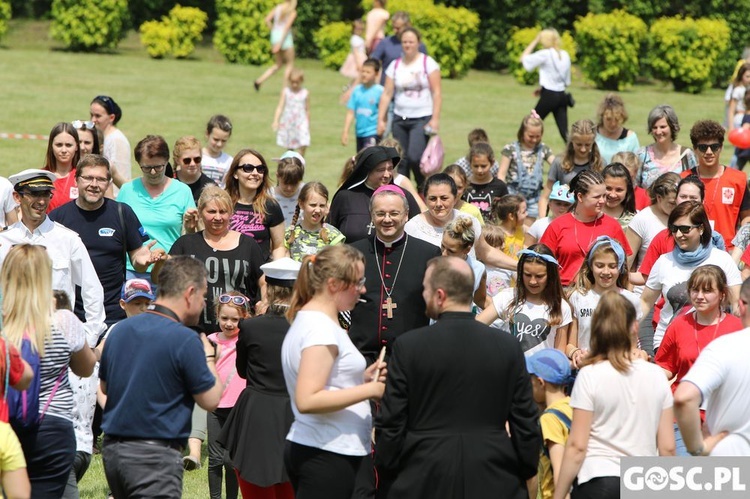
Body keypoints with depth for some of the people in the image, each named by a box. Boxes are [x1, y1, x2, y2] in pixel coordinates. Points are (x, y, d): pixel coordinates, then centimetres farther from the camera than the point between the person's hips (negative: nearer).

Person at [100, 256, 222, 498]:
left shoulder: (119, 330, 7)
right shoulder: (186, 340, -15)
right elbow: (210, 400, -8)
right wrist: (209, 357, 9)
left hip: (112, 448, 8)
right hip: (156, 452, -8)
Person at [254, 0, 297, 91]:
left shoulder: (277, 7, 6)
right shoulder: (292, 12, -9)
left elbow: (267, 20, 0)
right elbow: (287, 27, -18)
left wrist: (273, 31, 11)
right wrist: (280, 43, -21)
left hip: (275, 36, 6)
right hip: (285, 38, -6)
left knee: (278, 64, 18)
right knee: (290, 64, 11)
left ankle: (259, 81, 2)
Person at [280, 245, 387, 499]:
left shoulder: (307, 320, 16)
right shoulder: (321, 328, -15)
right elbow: (307, 400, -23)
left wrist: (361, 379, 10)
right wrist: (370, 390, -19)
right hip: (329, 456, -10)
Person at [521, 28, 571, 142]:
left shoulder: (545, 54, -11)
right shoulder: (565, 55, 9)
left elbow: (524, 59, -4)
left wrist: (535, 41, 0)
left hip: (548, 96, -6)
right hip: (561, 95, 6)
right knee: (564, 131, 0)